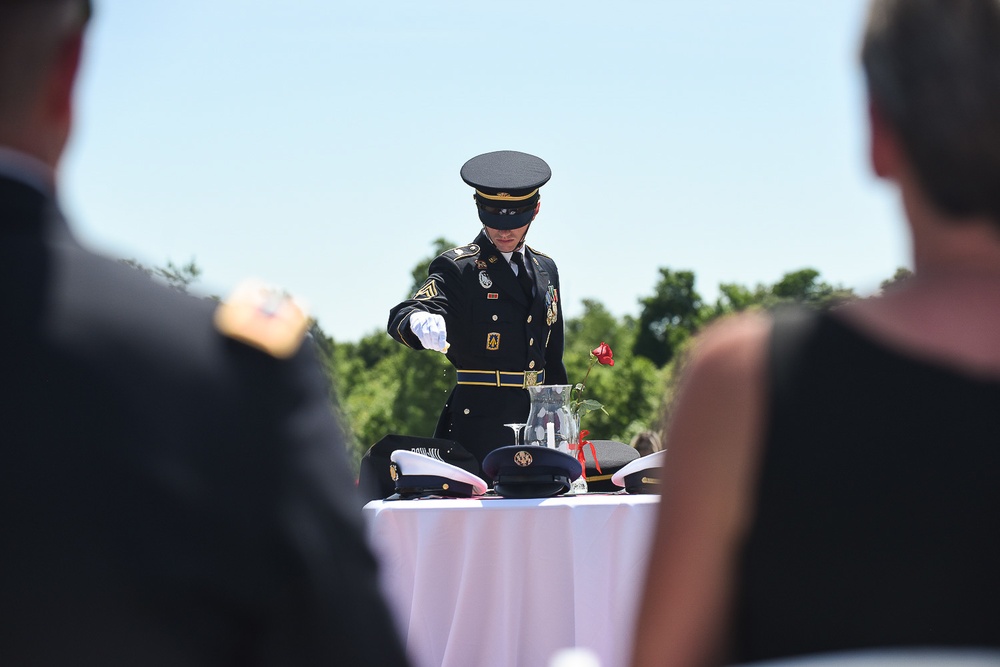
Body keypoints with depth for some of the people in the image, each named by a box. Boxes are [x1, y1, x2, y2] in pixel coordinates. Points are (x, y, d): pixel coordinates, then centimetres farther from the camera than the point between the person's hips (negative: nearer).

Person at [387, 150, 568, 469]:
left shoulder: (545, 269, 16)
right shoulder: (458, 268, -3)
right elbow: (401, 317, -20)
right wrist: (422, 323, -43)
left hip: (537, 420, 6)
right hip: (480, 423, -5)